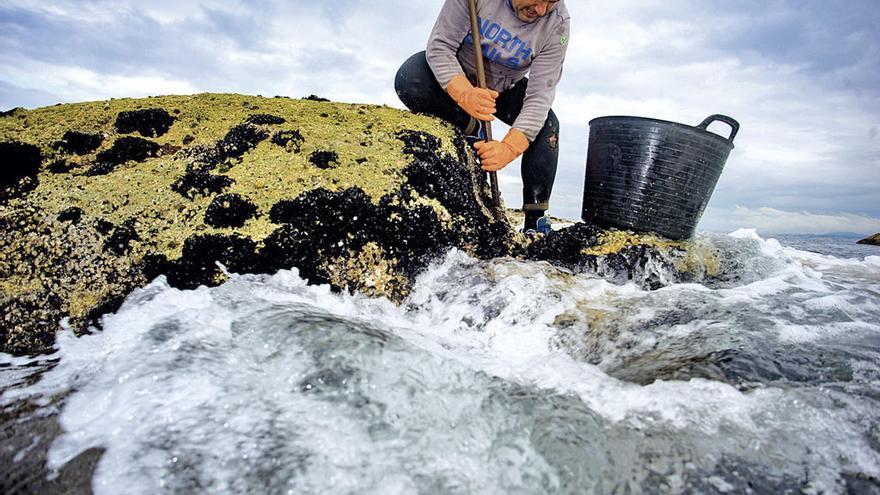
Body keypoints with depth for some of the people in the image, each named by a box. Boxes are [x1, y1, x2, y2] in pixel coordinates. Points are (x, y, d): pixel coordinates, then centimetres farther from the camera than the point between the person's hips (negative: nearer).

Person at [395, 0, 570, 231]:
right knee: (408, 80, -31)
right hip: (455, 74, -1)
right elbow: (440, 46, -29)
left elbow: (540, 97, -30)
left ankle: (534, 222, -17)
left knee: (547, 126, -21)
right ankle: (470, 129, -11)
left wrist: (509, 148, -47)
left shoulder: (557, 24, -25)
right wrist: (466, 95, -49)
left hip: (505, 87, 2)